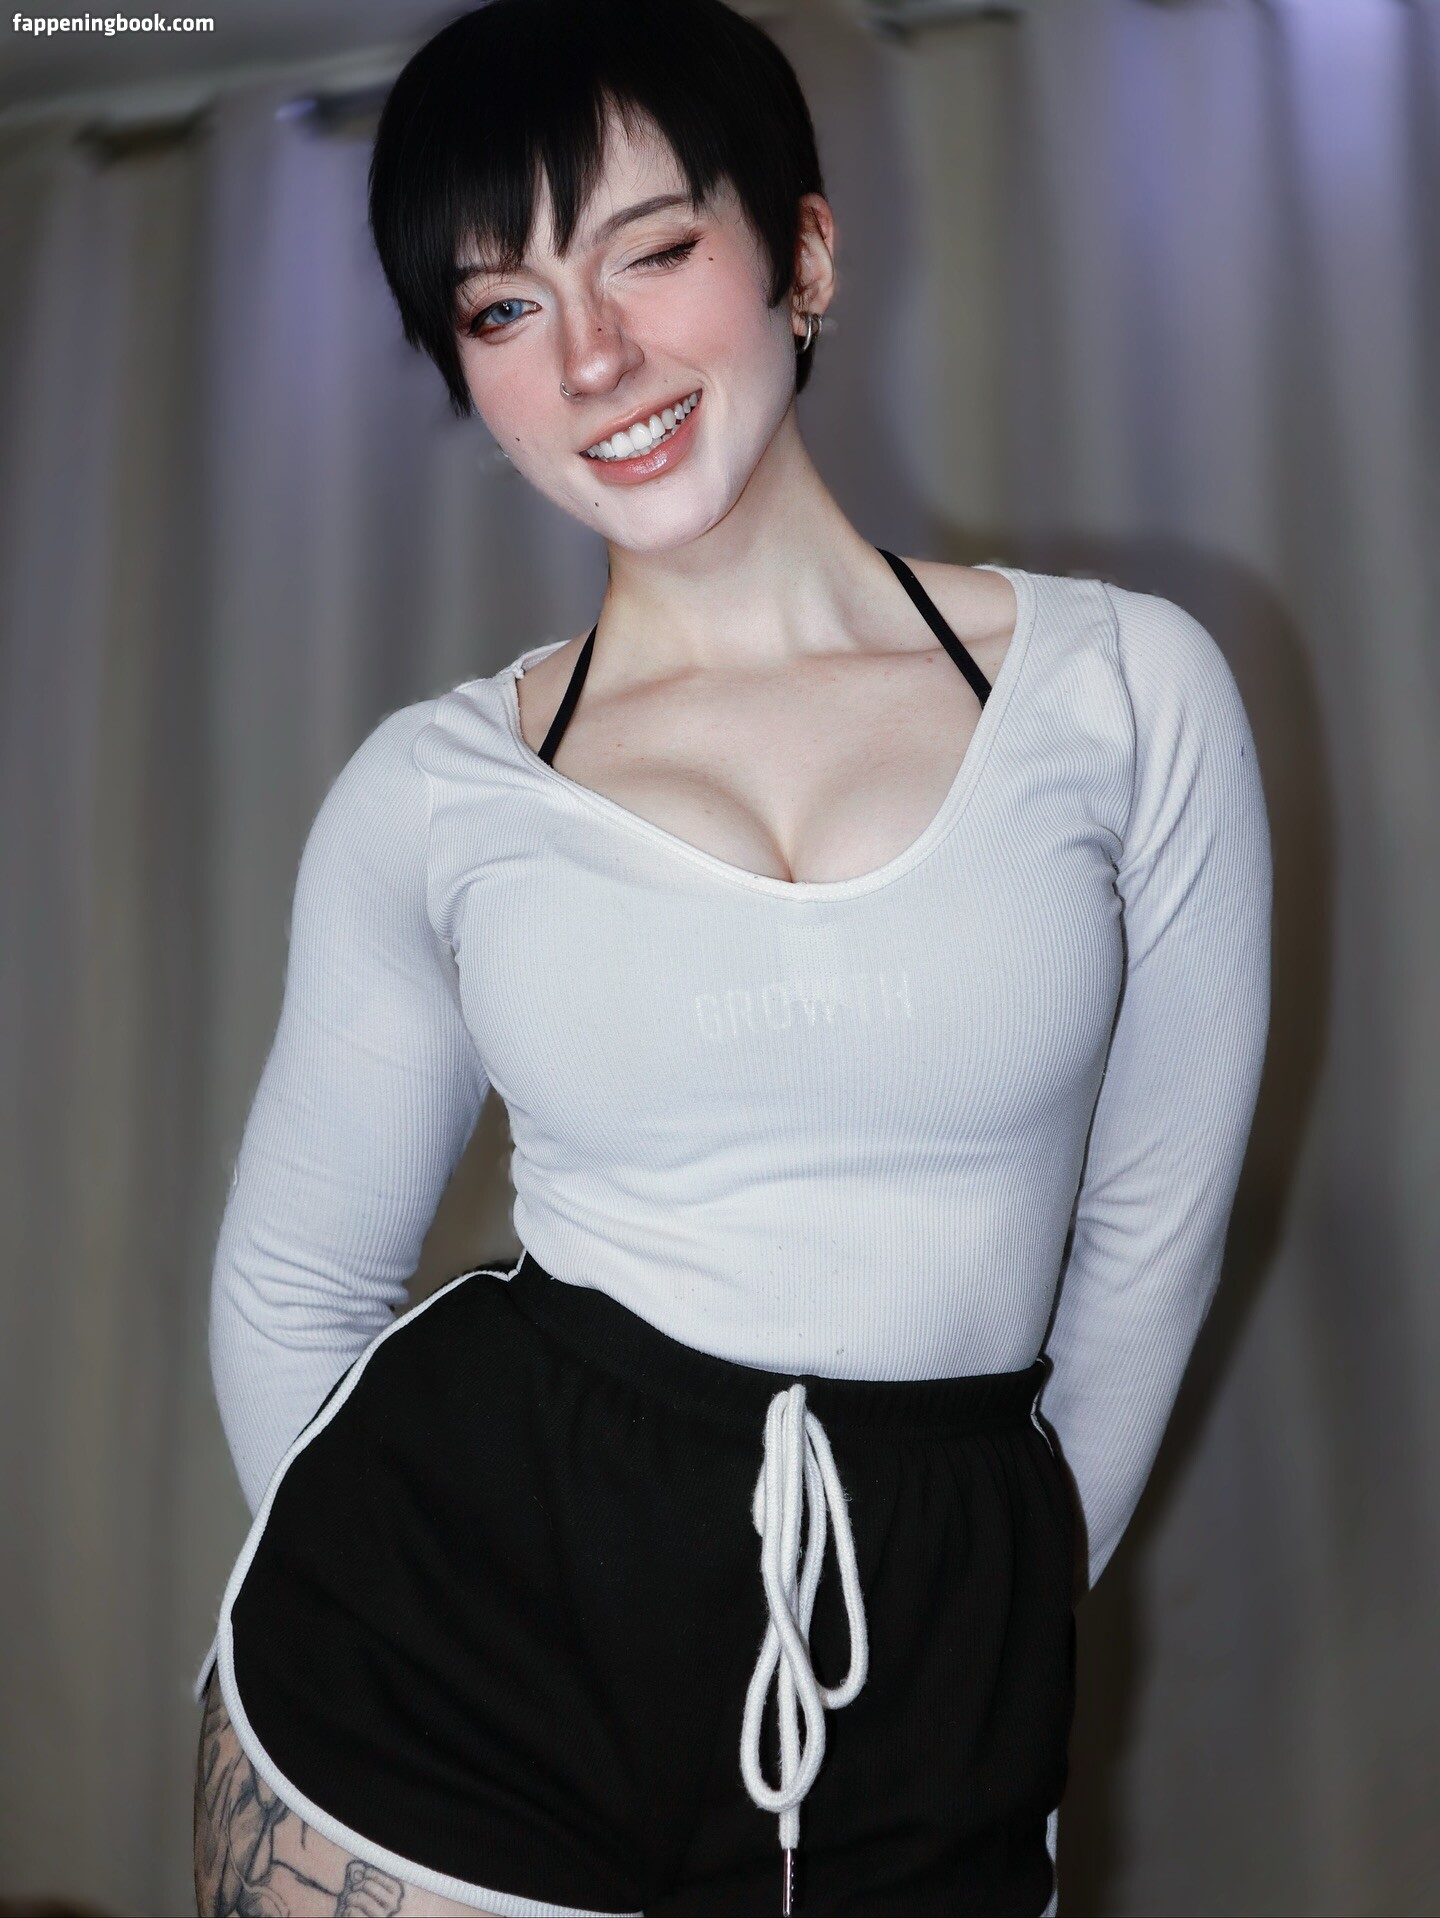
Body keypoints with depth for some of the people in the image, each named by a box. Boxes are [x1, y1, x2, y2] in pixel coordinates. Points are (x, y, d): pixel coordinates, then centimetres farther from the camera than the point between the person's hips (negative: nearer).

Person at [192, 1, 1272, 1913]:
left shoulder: (1129, 690, -3)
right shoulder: (431, 791, -1)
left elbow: (1150, 1233, 5)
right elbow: (292, 1291, 9)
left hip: (921, 1727, 0)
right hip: (457, 1620, 1)